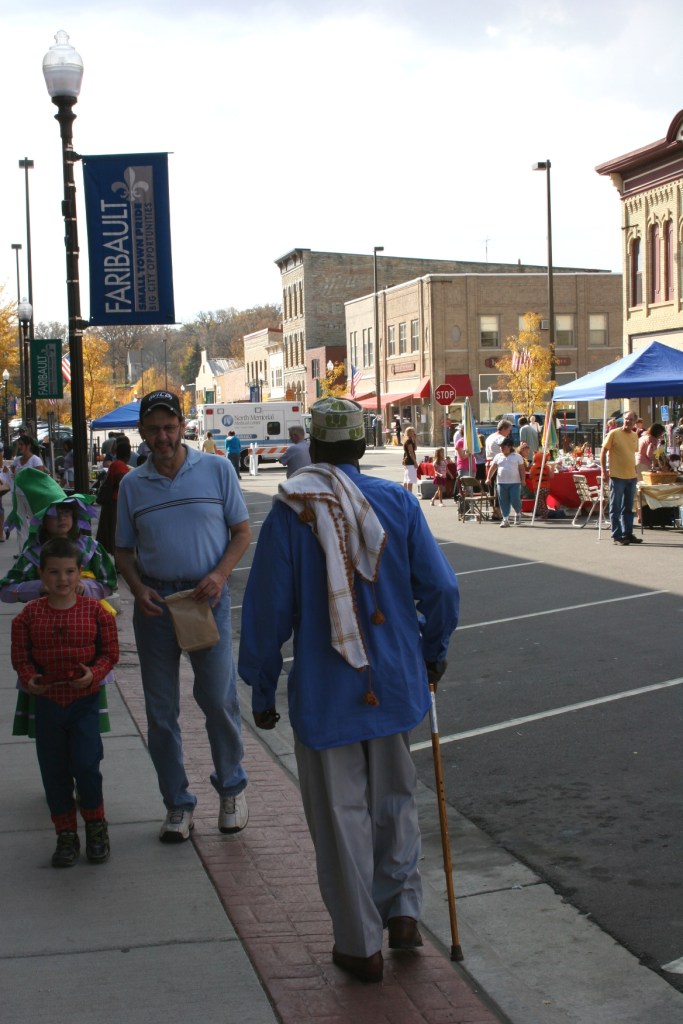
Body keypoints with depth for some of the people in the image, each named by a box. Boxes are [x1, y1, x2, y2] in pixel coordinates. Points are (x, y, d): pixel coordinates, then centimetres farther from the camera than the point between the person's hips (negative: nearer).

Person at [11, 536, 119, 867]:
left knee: (85, 765, -6)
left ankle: (95, 826, 19)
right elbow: (21, 655, 1)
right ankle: (66, 834, 23)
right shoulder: (29, 615, -3)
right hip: (47, 701, 2)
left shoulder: (95, 611, -5)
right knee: (54, 771, 8)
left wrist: (94, 673, -19)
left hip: (85, 701, -2)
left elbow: (110, 652, -2)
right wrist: (29, 679, -17)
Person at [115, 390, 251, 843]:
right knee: (161, 711, 6)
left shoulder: (216, 469, 0)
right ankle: (178, 804, 19)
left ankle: (232, 788, 23)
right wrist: (138, 589, -7)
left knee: (219, 698, 0)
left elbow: (242, 532, 3)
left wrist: (219, 575, -13)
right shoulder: (132, 484, 6)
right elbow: (125, 549, 11)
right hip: (154, 602, 2)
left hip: (206, 596, -2)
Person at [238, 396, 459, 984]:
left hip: (324, 691, -2)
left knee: (341, 814, 10)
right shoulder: (398, 502, -5)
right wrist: (434, 651, 16)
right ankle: (402, 909, 21)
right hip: (394, 681, 2)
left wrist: (262, 692, 2)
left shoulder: (289, 511, -11)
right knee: (394, 799, 23)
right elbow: (441, 588, -3)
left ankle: (361, 945, 18)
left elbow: (268, 610, -9)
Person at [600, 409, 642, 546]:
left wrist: (635, 471, 18)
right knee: (616, 508, -1)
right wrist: (603, 471, -13)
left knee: (628, 508, 13)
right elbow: (603, 452, -6)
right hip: (617, 476, -6)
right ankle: (617, 536, 2)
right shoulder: (614, 433, -8)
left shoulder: (635, 436, 10)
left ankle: (628, 534, 20)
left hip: (631, 476, 6)